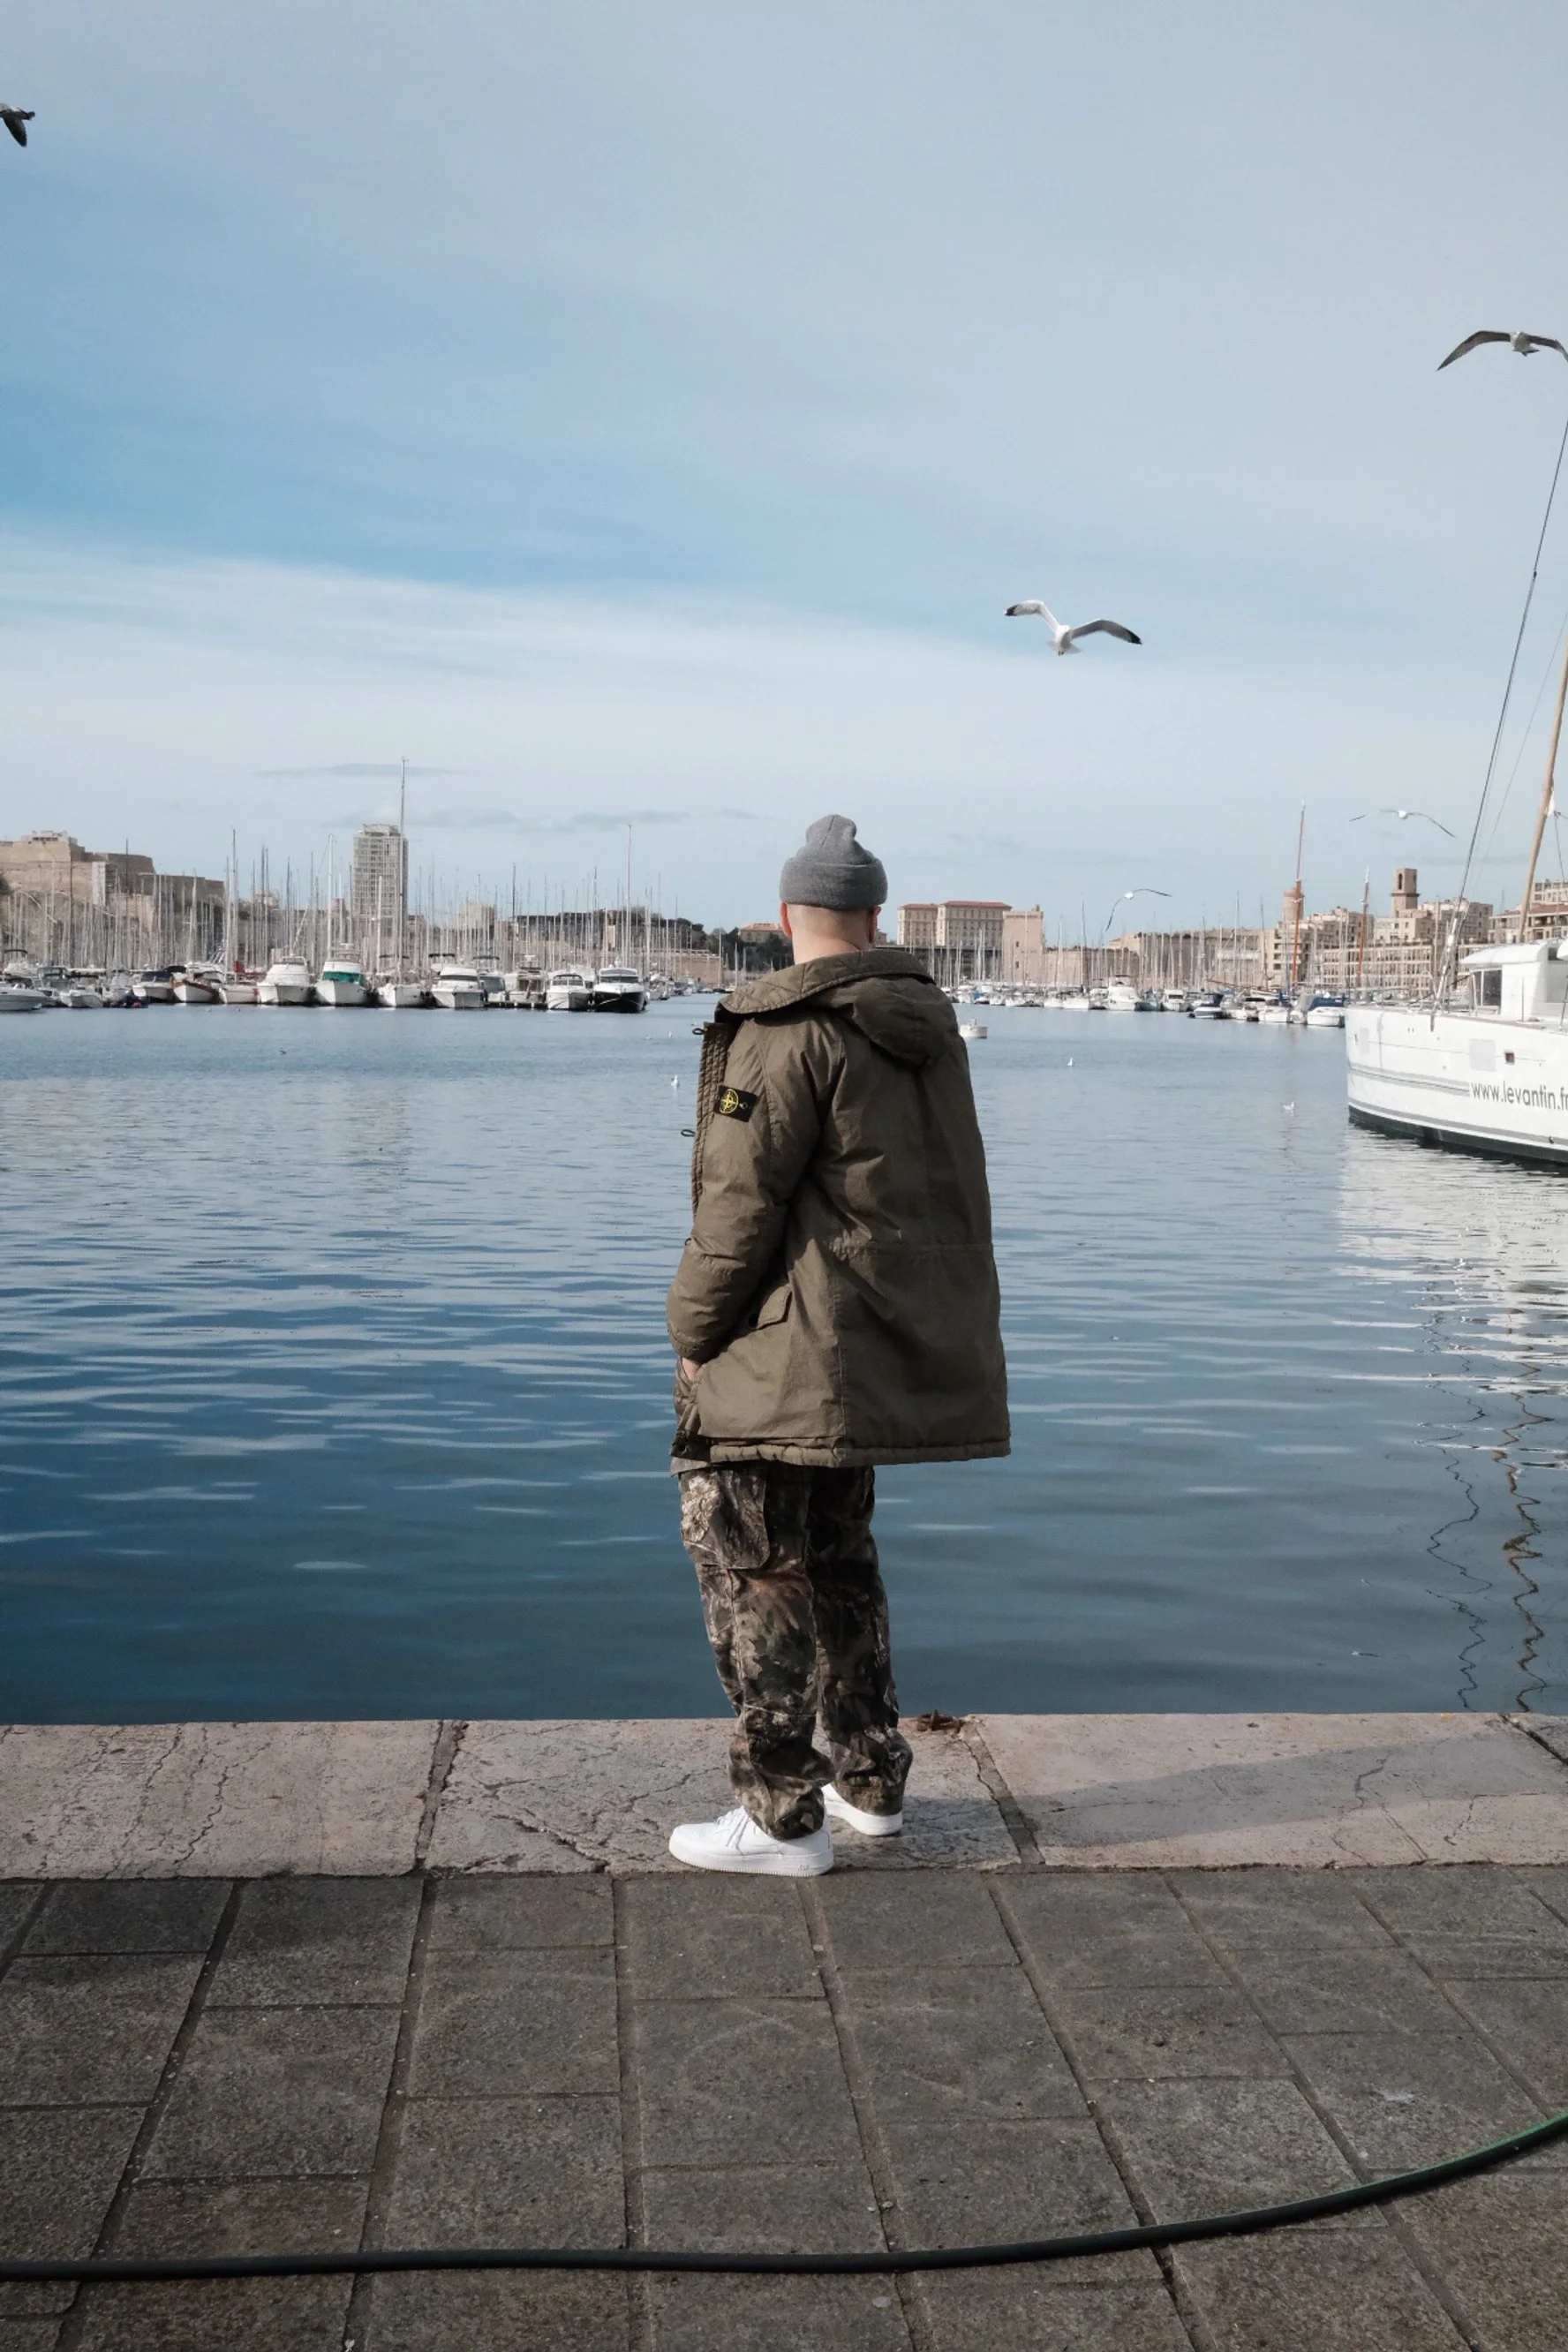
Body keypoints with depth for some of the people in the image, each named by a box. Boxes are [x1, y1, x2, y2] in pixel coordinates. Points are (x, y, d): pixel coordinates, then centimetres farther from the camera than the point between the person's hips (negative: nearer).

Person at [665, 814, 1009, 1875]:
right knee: (838, 1553, 21)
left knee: (751, 1565, 1)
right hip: (890, 1350, 9)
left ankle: (782, 1817, 5)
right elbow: (944, 1195, 15)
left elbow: (740, 1204, -17)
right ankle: (872, 1778, 30)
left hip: (789, 1353, -9)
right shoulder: (931, 1028, 10)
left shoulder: (791, 1031, -15)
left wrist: (694, 1335, -5)